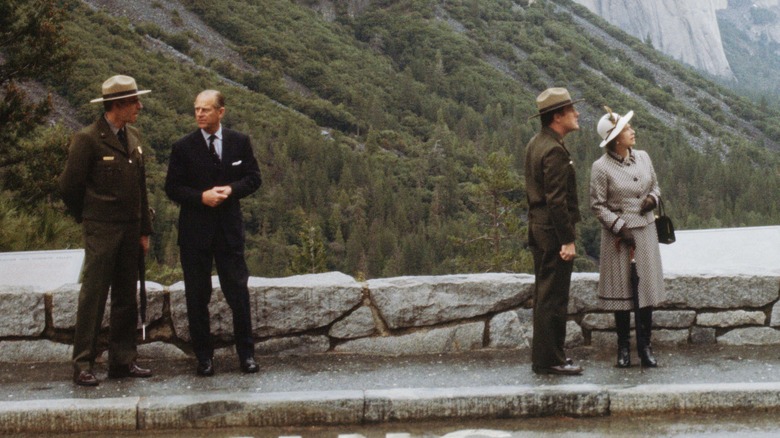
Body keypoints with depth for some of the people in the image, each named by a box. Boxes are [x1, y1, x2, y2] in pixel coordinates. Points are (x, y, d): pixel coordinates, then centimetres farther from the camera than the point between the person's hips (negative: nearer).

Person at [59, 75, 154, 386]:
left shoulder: (133, 137, 11)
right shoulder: (88, 139, -11)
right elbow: (69, 186, -6)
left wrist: (144, 229, 13)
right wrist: (88, 218, 5)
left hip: (130, 231, 7)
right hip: (101, 231, -7)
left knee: (126, 298, 11)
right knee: (93, 297, -5)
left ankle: (123, 361, 18)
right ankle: (83, 366, -1)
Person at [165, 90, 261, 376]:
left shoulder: (240, 142, 4)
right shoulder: (183, 147, -1)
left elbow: (253, 178, 6)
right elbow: (172, 188, -1)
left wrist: (231, 189, -14)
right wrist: (201, 197, -16)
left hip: (229, 227, 1)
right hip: (195, 231, 0)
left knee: (238, 292, 2)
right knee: (197, 296, 5)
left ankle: (246, 353, 14)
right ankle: (204, 356, 15)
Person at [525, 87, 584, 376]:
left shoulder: (536, 144, 12)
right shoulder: (554, 151, -19)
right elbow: (557, 201, -22)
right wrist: (567, 241, -20)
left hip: (539, 230, 10)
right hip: (553, 233, -10)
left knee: (545, 296, 16)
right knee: (553, 298, -4)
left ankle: (544, 356, 24)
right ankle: (549, 360, 2)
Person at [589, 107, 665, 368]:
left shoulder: (643, 158, 4)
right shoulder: (601, 167, -11)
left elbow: (655, 185, 18)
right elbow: (597, 205, -8)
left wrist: (653, 198, -5)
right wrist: (620, 228, -14)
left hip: (646, 231, 4)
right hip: (618, 234, -4)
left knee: (646, 288, 3)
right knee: (622, 290, 3)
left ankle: (645, 346, 12)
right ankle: (623, 348, 14)